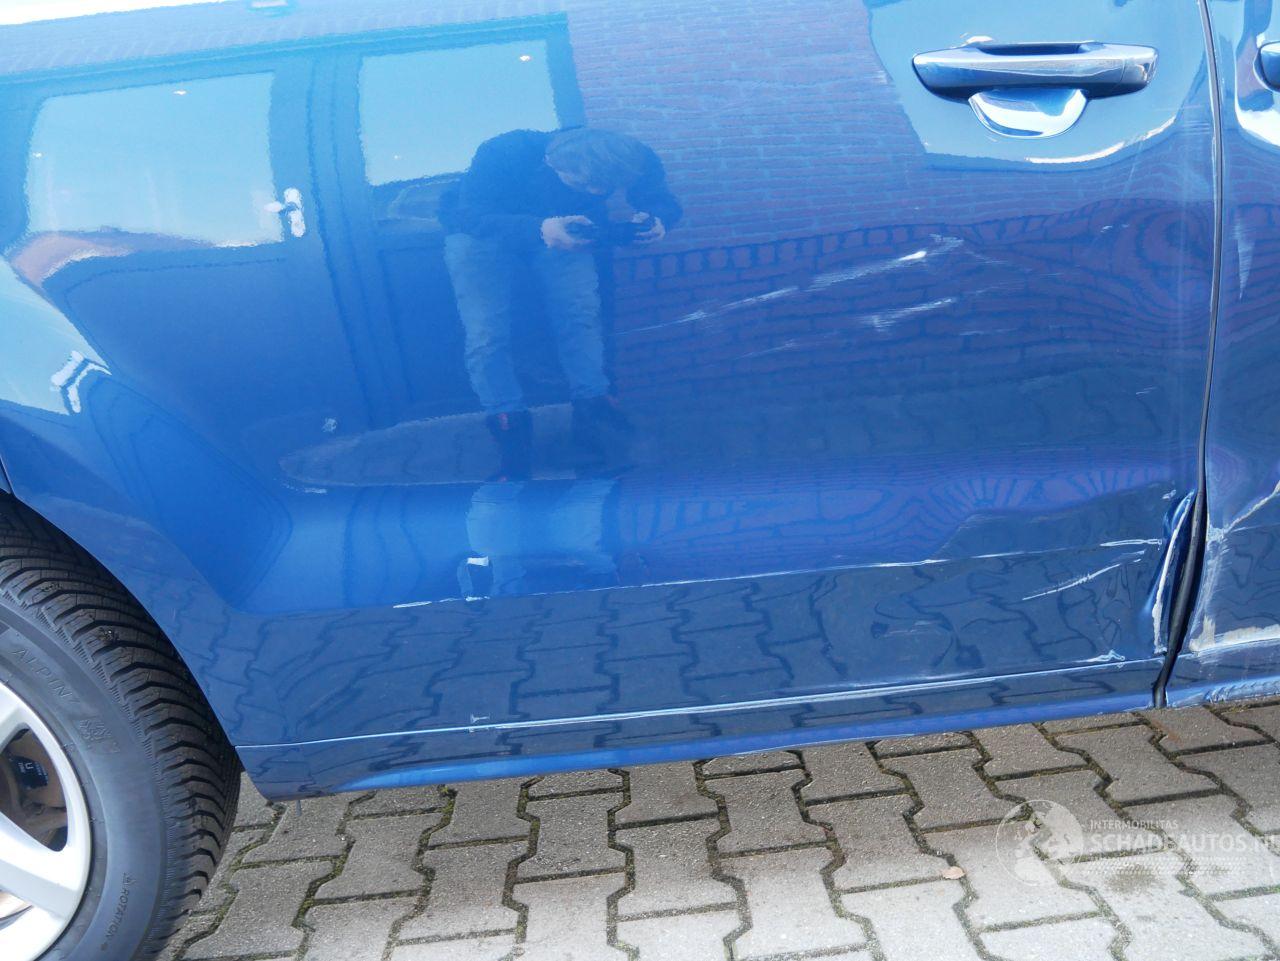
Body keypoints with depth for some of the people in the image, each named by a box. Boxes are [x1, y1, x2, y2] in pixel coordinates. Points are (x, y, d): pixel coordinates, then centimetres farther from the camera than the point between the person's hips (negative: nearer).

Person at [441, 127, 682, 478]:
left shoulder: (621, 160, -25)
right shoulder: (502, 154, -37)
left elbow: (664, 203, -14)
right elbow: (470, 215, -39)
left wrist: (654, 221, -41)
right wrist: (538, 228, -57)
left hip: (560, 230, 3)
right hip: (480, 233, -3)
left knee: (581, 314, -19)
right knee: (486, 333, -18)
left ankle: (592, 408, -10)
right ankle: (510, 433, -14)